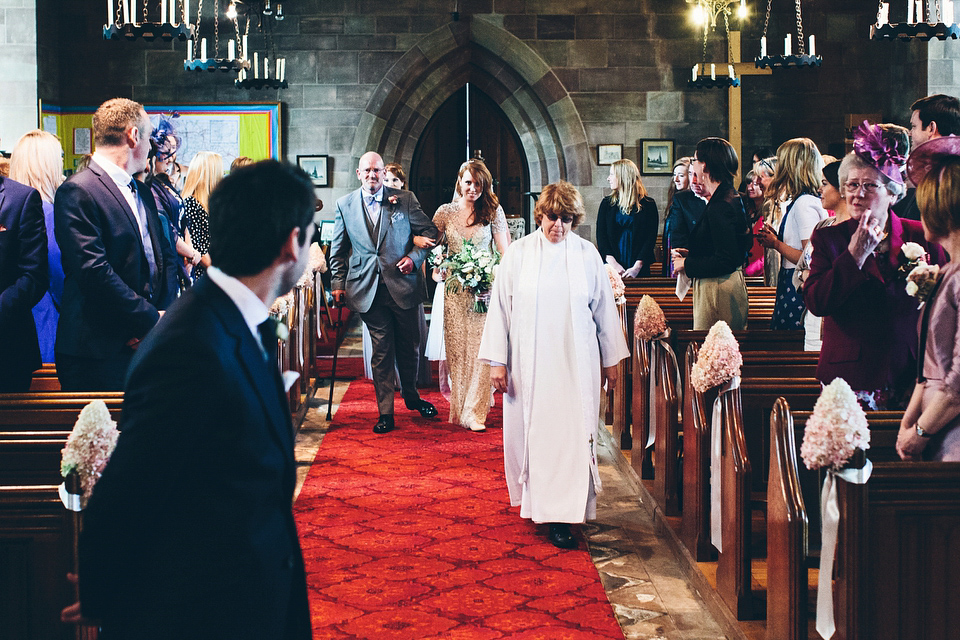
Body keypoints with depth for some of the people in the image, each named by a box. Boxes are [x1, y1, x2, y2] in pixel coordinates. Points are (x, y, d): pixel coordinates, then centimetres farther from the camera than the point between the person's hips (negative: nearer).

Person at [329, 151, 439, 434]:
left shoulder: (405, 200, 0)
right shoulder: (344, 205, 5)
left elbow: (430, 232, 6)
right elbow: (338, 250, 12)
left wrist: (414, 257, -8)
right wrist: (338, 283, 8)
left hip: (402, 284, 0)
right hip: (369, 290, 0)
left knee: (409, 347, 12)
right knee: (381, 352, 1)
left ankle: (411, 395, 36)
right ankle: (385, 413, 8)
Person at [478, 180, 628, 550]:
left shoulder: (587, 255, 1)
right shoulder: (518, 253, 0)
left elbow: (604, 309, 8)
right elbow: (500, 307, 2)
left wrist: (611, 359, 10)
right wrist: (497, 361, -2)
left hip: (576, 363, 0)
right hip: (528, 363, 0)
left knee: (571, 435, -4)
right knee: (531, 432, 6)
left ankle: (561, 516, -1)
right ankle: (535, 499, 24)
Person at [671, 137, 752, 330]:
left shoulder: (720, 207, -18)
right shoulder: (733, 197, 14)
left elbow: (725, 261, -22)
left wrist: (687, 264, -11)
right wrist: (690, 253, 14)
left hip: (718, 290, -10)